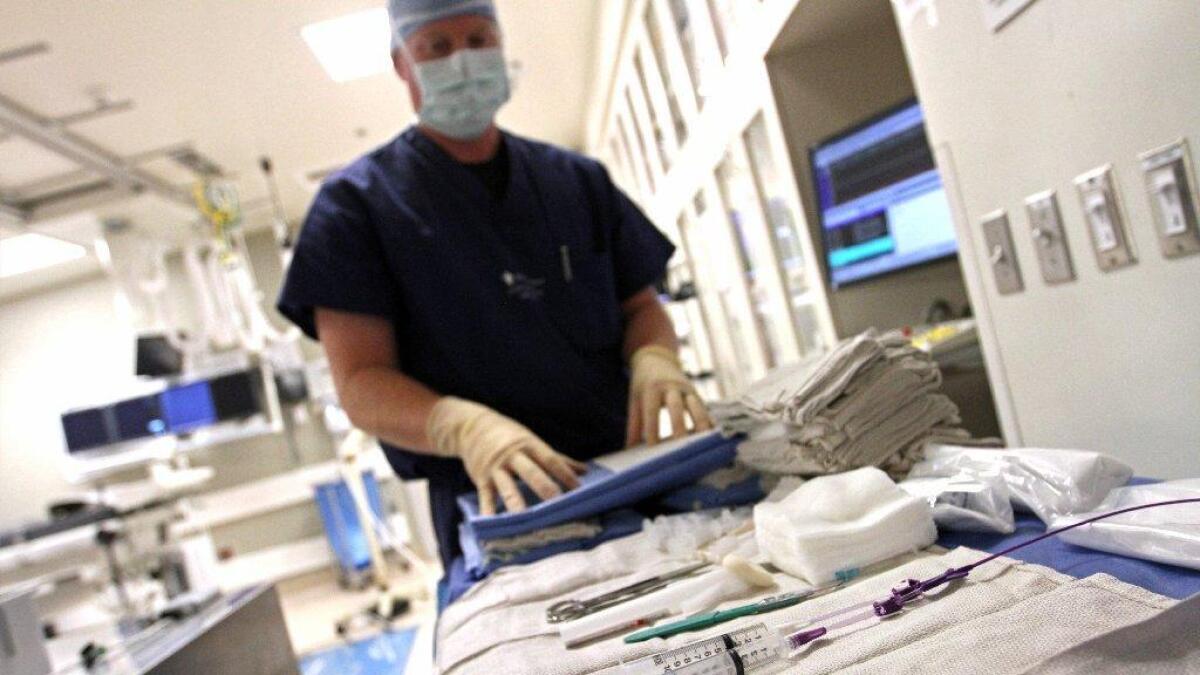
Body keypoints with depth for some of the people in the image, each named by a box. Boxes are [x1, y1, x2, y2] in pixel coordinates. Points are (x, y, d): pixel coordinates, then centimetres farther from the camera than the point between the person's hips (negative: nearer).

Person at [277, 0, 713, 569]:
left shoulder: (578, 180, 15)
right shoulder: (356, 203, 4)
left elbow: (640, 304, 15)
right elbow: (360, 381, -4)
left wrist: (653, 363, -10)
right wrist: (465, 427, -25)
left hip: (627, 476, 3)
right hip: (493, 504, -2)